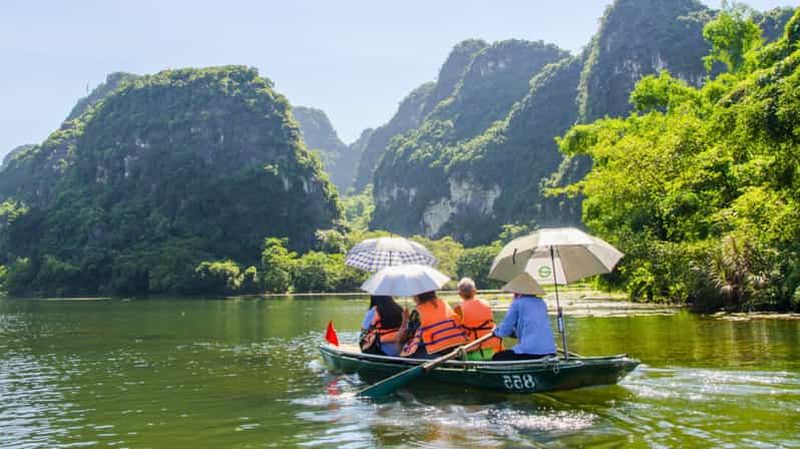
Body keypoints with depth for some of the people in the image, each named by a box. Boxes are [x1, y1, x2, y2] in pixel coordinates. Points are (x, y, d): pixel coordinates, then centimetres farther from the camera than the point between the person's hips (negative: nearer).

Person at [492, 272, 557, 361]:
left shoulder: (517, 303, -1)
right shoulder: (541, 303, 17)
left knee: (496, 358, 11)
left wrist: (496, 331, 22)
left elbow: (504, 331, 1)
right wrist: (516, 331, 36)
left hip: (530, 351, -7)